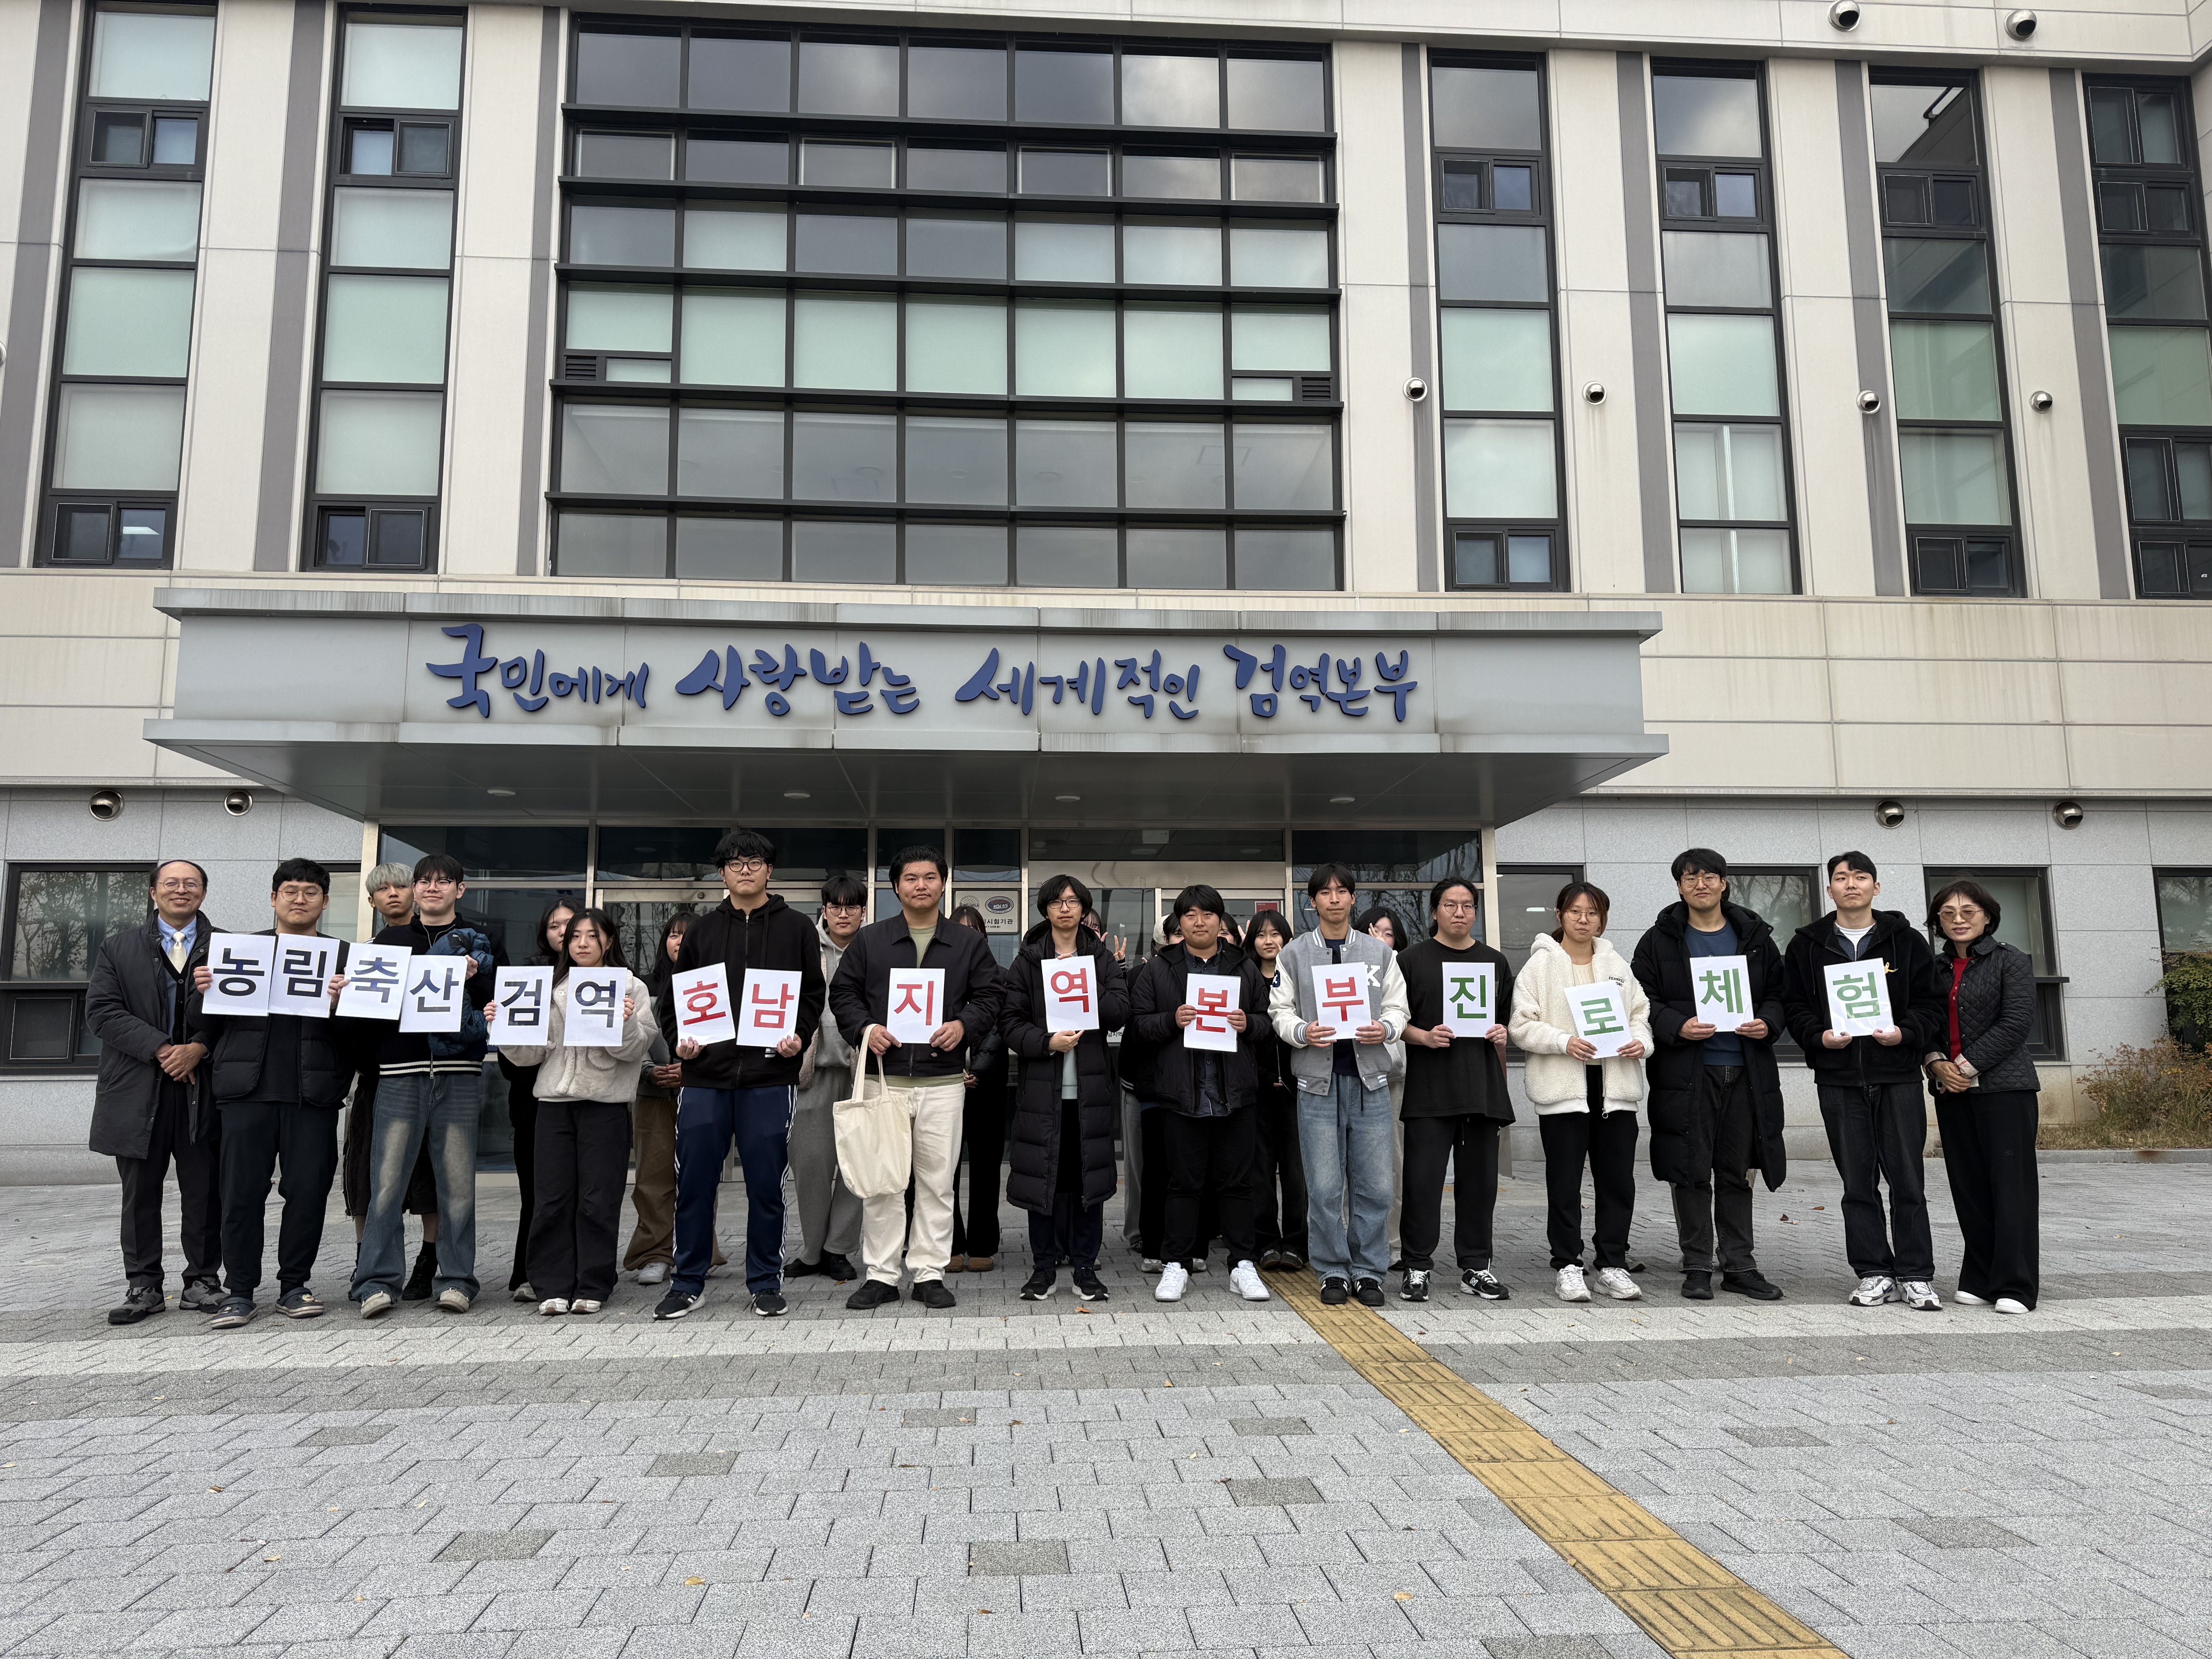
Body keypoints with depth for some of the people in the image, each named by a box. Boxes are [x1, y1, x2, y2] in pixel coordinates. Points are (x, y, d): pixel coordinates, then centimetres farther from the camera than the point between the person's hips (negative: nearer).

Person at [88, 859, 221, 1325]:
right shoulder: (118, 949, 11)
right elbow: (101, 1011, 0)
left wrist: (198, 1050, -15)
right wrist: (161, 1049, -12)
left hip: (204, 1087, -1)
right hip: (138, 1090, 1)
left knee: (204, 1192, 2)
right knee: (140, 1193, 7)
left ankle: (202, 1280, 12)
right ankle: (144, 1286, 16)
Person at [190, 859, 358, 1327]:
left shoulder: (344, 957, 9)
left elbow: (359, 1032, 0)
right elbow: (206, 1025, 12)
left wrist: (343, 1001, -19)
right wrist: (204, 993, -8)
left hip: (313, 1092, -1)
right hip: (248, 1090, 1)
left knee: (308, 1190, 1)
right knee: (242, 1192, 2)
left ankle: (294, 1286, 15)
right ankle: (239, 1292, 13)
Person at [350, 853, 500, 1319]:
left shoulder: (478, 944, 14)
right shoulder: (390, 940, 16)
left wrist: (473, 980, -10)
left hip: (459, 1075, 0)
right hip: (401, 1074, 1)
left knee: (457, 1183, 0)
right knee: (387, 1182, -5)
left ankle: (457, 1280, 7)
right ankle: (376, 1282, 2)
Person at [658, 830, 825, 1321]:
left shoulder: (796, 928, 7)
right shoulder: (703, 930, 13)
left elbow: (814, 993, 6)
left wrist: (799, 1036, -10)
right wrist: (681, 1039, -1)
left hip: (770, 1076, -2)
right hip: (706, 1076, 2)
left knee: (766, 1183, 4)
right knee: (694, 1182, 4)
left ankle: (766, 1282, 17)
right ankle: (688, 1283, 18)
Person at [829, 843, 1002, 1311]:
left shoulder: (969, 943, 10)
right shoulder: (869, 940, 9)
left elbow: (990, 997, 7)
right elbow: (842, 992, 9)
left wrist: (964, 1025, -11)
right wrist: (864, 1028, -9)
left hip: (943, 1082, 0)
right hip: (883, 1079, 0)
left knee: (937, 1181, 4)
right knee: (882, 1181, 2)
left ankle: (930, 1273, 15)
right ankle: (882, 1275, 12)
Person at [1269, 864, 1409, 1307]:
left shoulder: (1380, 951, 11)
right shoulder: (1294, 954, 7)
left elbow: (1397, 1007, 10)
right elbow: (1280, 1011, 4)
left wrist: (1386, 1029, -11)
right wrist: (1303, 1032, -15)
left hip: (1370, 1078, 1)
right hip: (1318, 1079, -1)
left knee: (1375, 1186, 2)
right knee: (1324, 1188, 1)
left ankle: (1368, 1271, 15)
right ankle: (1333, 1272, 14)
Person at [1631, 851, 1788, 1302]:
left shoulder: (1755, 937, 12)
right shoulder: (1659, 941, 3)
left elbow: (1779, 993, 13)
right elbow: (1644, 1001, 1)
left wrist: (1767, 1023, -6)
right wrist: (1676, 1027, -16)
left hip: (1745, 1072, 3)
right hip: (1686, 1074, -2)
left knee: (1737, 1173, 9)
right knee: (1692, 1173, 1)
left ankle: (1739, 1265, 18)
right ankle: (1697, 1267, 10)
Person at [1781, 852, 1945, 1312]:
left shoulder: (1906, 940, 6)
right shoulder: (1808, 945, 8)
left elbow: (1931, 1003, 4)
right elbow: (1794, 1005, 6)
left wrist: (1905, 1033, -13)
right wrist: (1819, 1037, -11)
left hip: (1899, 1075, -1)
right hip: (1838, 1078, 1)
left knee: (1908, 1180, 1)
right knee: (1858, 1183, 6)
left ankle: (1916, 1276, 10)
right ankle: (1874, 1274, 15)